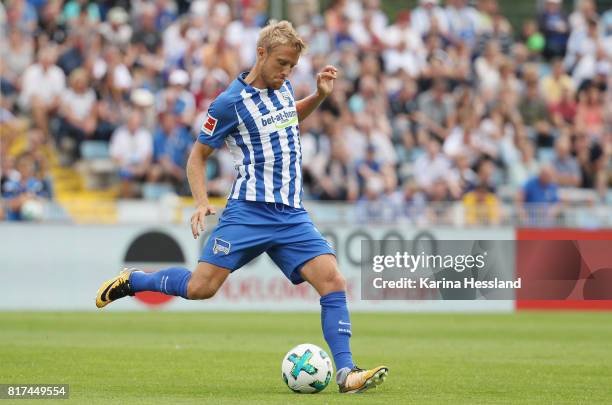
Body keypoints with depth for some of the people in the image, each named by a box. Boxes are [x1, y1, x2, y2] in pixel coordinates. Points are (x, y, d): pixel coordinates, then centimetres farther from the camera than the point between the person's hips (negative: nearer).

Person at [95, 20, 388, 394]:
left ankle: (346, 373, -11)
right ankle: (132, 281, 13)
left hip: (293, 216, 5)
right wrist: (202, 202, -12)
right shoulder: (230, 102, -6)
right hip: (249, 211, -5)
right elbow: (198, 156, 2)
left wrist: (320, 95, 19)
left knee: (333, 281, -12)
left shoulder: (283, 87, 12)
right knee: (201, 288, -14)